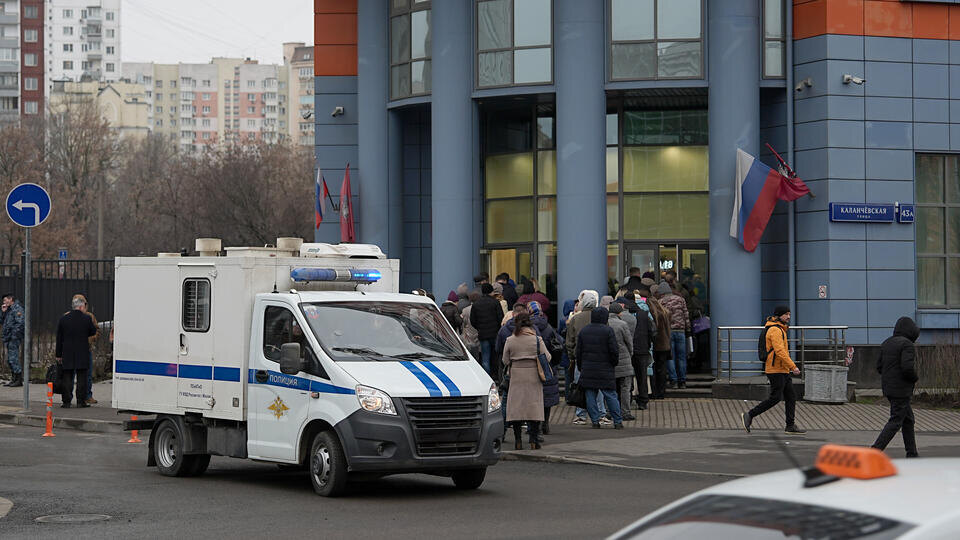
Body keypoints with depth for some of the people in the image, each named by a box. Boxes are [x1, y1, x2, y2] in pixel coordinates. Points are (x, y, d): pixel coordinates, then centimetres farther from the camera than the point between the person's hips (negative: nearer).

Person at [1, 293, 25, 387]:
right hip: (9, 339, 10)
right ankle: (14, 380, 16)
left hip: (14, 339, -10)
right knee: (9, 360, 12)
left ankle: (19, 380, -9)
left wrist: (13, 336, -20)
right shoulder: (8, 310, 19)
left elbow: (20, 323, -20)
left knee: (13, 359, -12)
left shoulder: (17, 309, -10)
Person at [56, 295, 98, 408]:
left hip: (67, 354, 2)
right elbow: (93, 332, 7)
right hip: (82, 354, -2)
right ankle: (81, 401, 4)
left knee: (67, 378, 5)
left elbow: (59, 338, 5)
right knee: (82, 377, 5)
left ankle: (67, 402, 2)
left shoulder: (63, 319, 2)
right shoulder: (87, 319, -6)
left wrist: (59, 355, 10)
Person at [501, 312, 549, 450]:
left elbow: (505, 361, 3)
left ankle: (518, 441, 1)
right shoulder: (537, 339, -4)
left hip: (516, 377, 1)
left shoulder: (510, 340, -2)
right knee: (534, 407, 3)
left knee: (516, 407, 5)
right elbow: (547, 357, -1)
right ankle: (533, 440, -2)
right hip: (533, 377, -1)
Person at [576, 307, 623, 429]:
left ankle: (595, 420, 4)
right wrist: (615, 363, 7)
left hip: (587, 370, 3)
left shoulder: (583, 331, 6)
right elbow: (614, 350, -10)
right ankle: (618, 421, 3)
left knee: (591, 396, 6)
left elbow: (578, 351, 9)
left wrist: (580, 367, 18)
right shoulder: (608, 330, -8)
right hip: (605, 370, -3)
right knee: (611, 396, 2)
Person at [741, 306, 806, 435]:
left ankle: (790, 426, 9)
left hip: (783, 371, 10)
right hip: (776, 370, -10)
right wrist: (793, 366, -24)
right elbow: (780, 351, -24)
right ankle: (749, 416, -2)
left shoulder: (780, 329, 18)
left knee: (791, 397, 7)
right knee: (775, 398, -9)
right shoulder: (775, 330, -15)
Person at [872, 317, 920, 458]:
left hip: (887, 388, 9)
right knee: (896, 421, -6)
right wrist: (915, 378, -6)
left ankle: (912, 453, 18)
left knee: (908, 420, 16)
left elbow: (879, 367, 12)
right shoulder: (907, 344, -14)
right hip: (901, 389, -9)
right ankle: (876, 449, -13)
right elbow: (907, 367, -25)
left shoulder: (886, 343, 11)